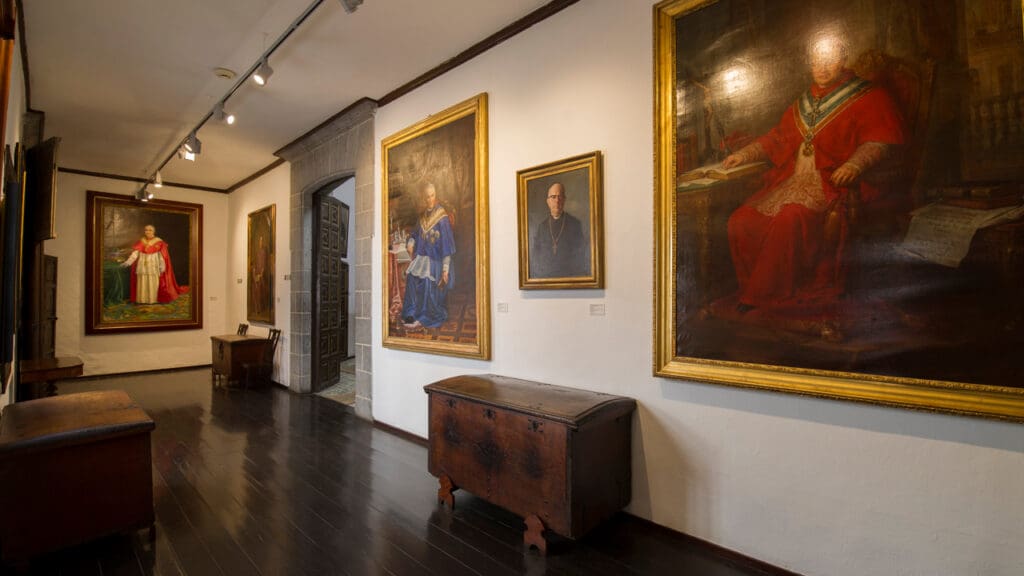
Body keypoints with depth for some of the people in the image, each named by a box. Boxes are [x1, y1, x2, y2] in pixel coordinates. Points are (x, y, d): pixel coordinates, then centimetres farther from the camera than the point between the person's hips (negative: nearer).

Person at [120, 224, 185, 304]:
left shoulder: (158, 242, -1)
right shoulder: (140, 242, 7)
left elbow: (162, 255, -4)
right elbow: (135, 253, 1)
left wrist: (162, 266, -10)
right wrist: (128, 262, -11)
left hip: (154, 266, -3)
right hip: (143, 266, 3)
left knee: (154, 283, -3)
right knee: (142, 283, 3)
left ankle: (154, 299, 3)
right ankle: (143, 299, 8)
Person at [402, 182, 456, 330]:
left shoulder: (442, 218, -8)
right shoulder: (422, 217, 11)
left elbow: (447, 246, -11)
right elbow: (414, 235, 21)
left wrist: (445, 268, -15)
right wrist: (410, 243, -3)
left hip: (435, 259, -5)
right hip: (421, 257, 5)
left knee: (427, 280, -23)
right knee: (411, 276, -15)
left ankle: (425, 319, -12)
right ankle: (412, 314, -7)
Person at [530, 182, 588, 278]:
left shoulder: (575, 223, 4)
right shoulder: (541, 227, 10)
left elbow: (583, 254, 4)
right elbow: (534, 256, 11)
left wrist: (584, 275, -4)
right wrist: (534, 276, 2)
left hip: (570, 277, -1)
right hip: (544, 277, 1)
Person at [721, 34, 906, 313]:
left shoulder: (869, 98, 7)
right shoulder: (805, 102, 25)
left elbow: (882, 140, -5)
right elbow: (778, 137, 29)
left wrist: (855, 164, -25)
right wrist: (745, 154, 15)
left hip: (835, 181, -6)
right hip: (793, 178, 6)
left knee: (790, 217, -36)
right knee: (740, 221, -18)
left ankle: (764, 296, -24)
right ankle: (752, 287, -6)